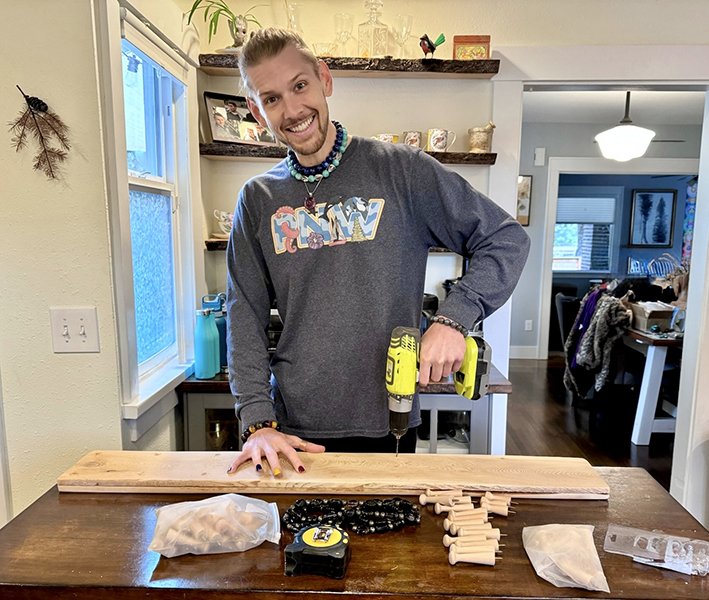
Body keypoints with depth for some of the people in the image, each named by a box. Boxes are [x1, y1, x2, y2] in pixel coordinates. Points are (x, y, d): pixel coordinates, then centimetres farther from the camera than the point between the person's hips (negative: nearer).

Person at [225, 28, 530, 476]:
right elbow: (246, 316, 0)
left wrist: (453, 318, -19)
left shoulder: (401, 169, -7)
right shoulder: (258, 199, 2)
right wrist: (258, 421, -8)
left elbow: (507, 239, -4)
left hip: (388, 425, -1)